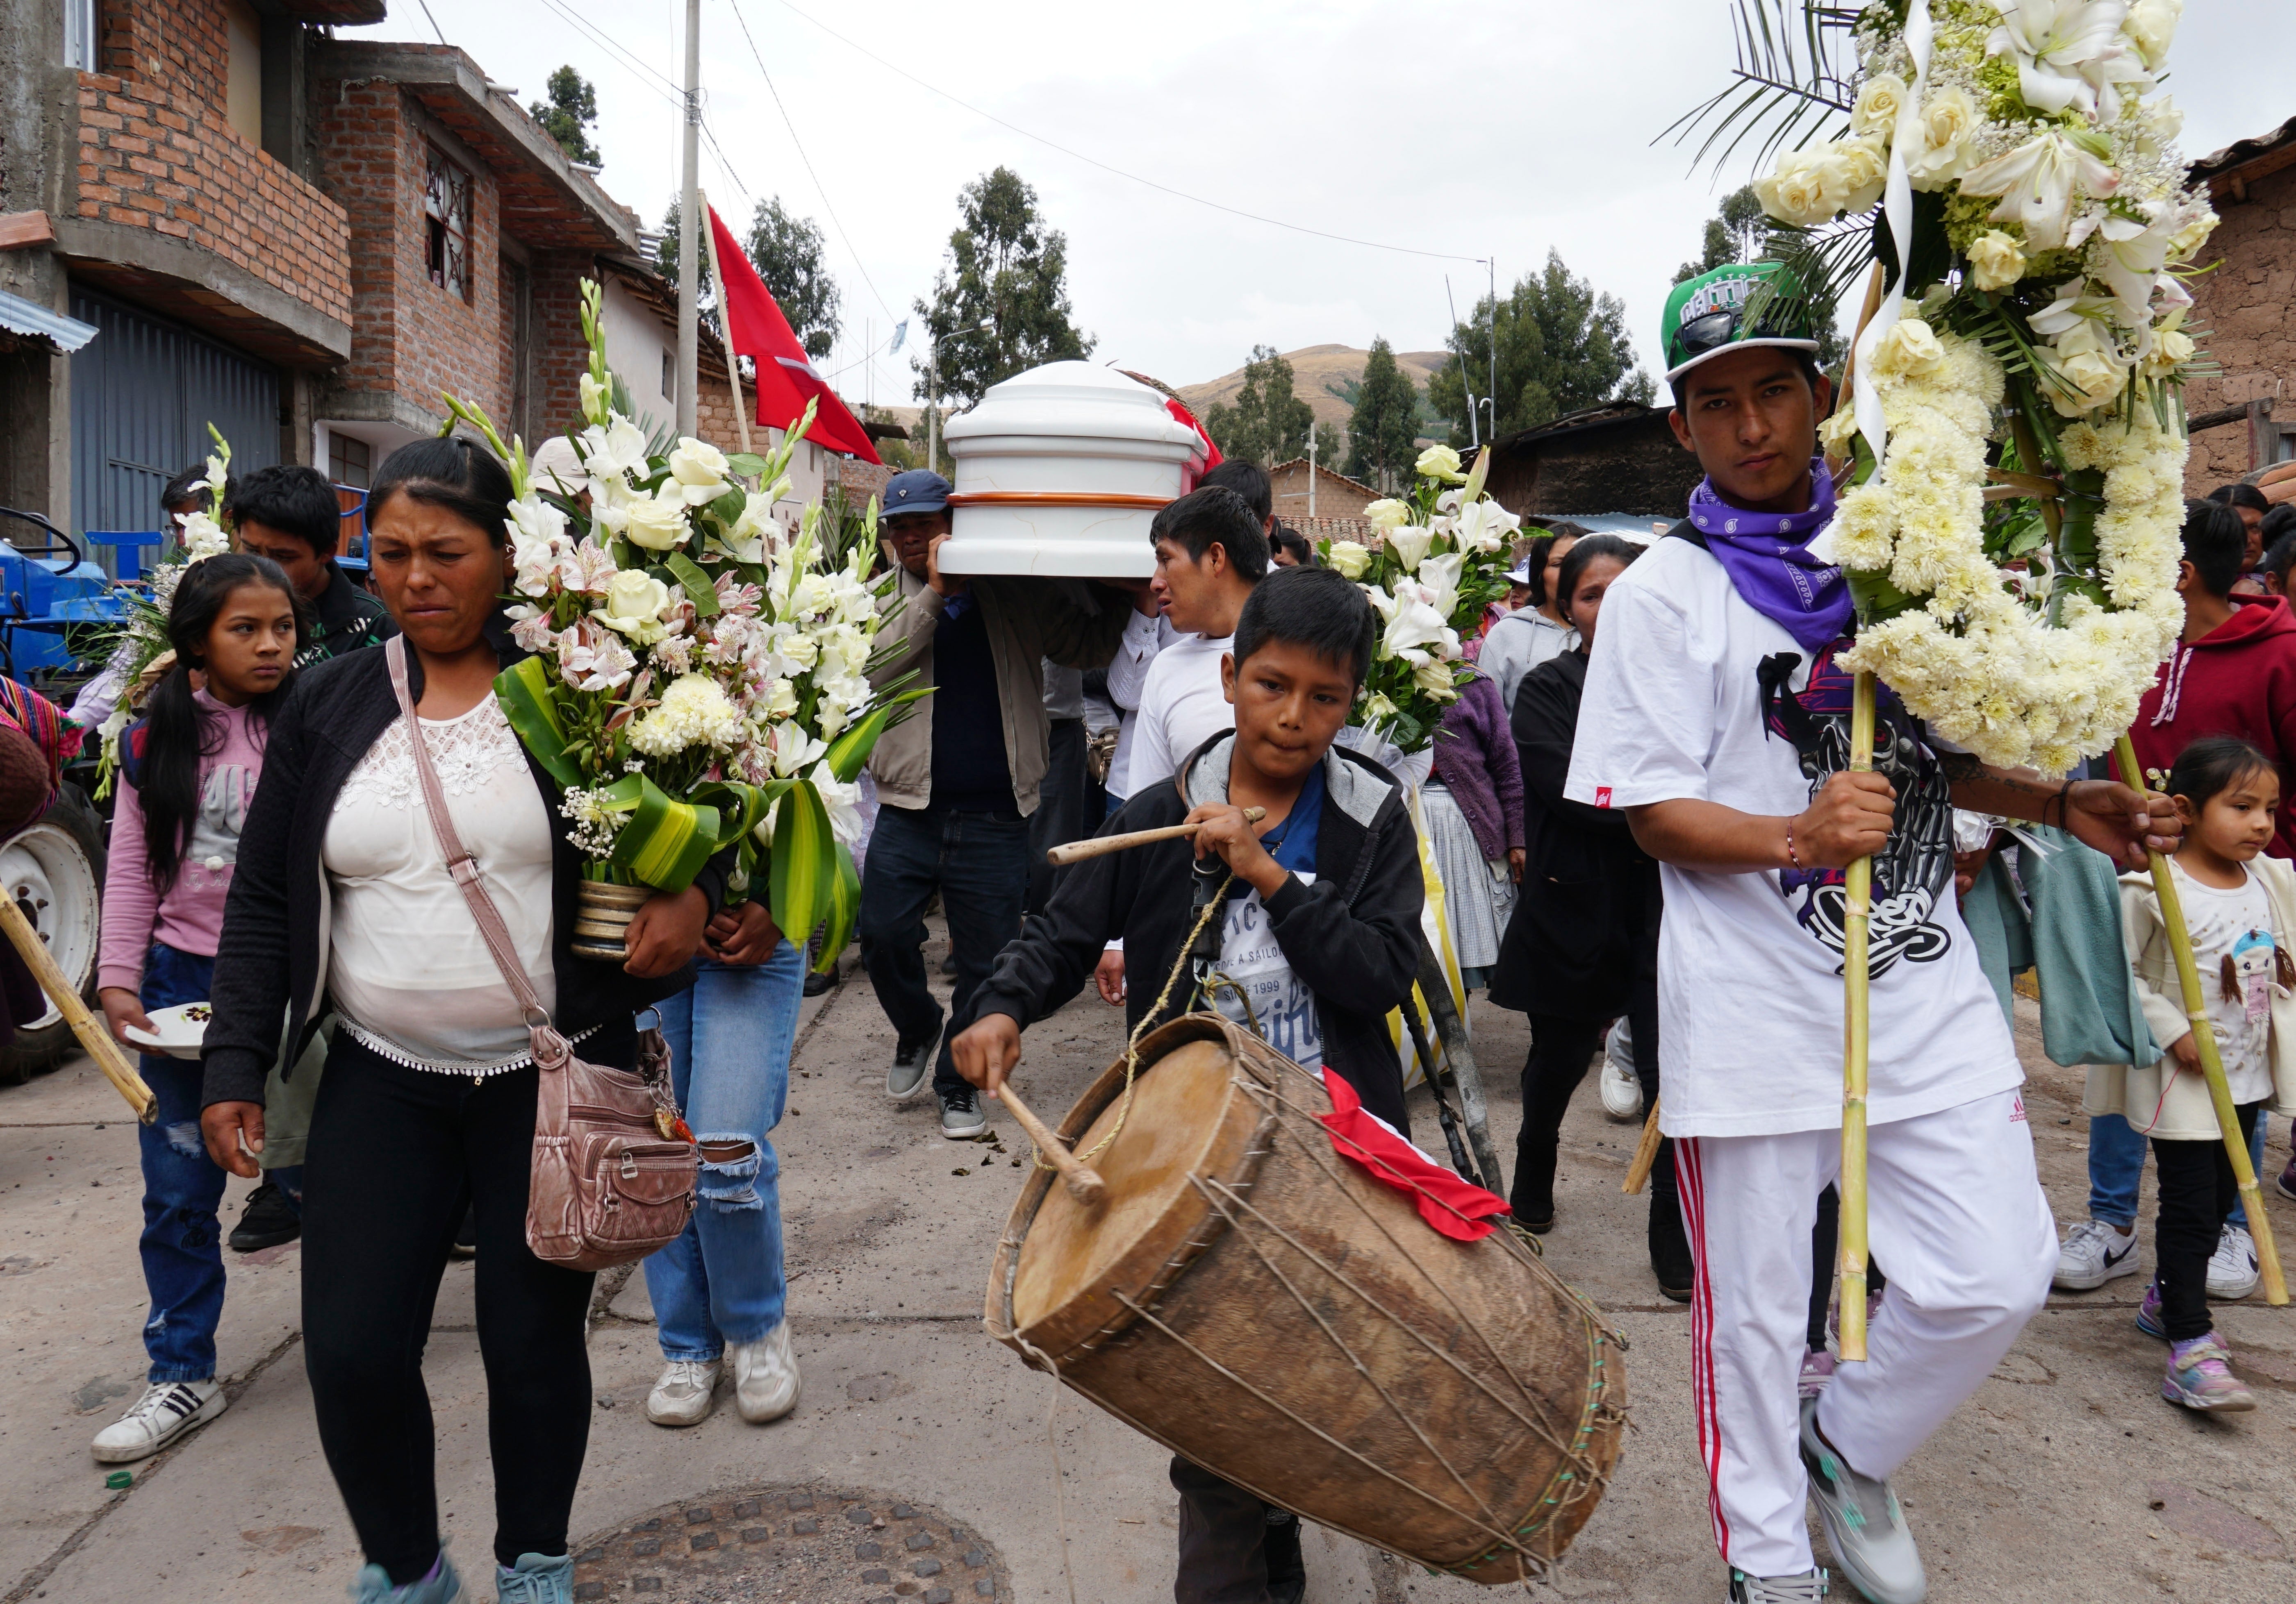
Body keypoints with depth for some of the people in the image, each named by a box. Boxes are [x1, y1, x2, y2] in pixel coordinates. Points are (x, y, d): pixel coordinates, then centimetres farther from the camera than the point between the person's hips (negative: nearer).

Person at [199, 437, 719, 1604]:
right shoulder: (326, 705, 4)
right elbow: (263, 900, 8)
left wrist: (695, 892, -15)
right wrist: (236, 1065, 1)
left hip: (555, 1079, -2)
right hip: (382, 1081, 3)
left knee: (534, 1341, 7)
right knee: (352, 1351, 1)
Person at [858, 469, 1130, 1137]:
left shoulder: (1012, 594, 5)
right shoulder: (885, 599, 7)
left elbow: (1090, 645, 1)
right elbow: (874, 666, -13)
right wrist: (935, 591, -18)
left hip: (996, 815, 0)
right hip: (909, 809, 1)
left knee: (985, 958, 7)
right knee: (883, 936, -2)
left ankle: (959, 1080, 27)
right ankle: (917, 1030, 30)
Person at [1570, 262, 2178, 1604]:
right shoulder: (1665, 590, -5)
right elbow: (1656, 814, -9)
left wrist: (2066, 804, 4)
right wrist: (1797, 837, -27)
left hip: (1925, 983, 5)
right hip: (1756, 1008, -4)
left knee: (1999, 1278, 6)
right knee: (1755, 1307, 8)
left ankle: (1849, 1446, 35)